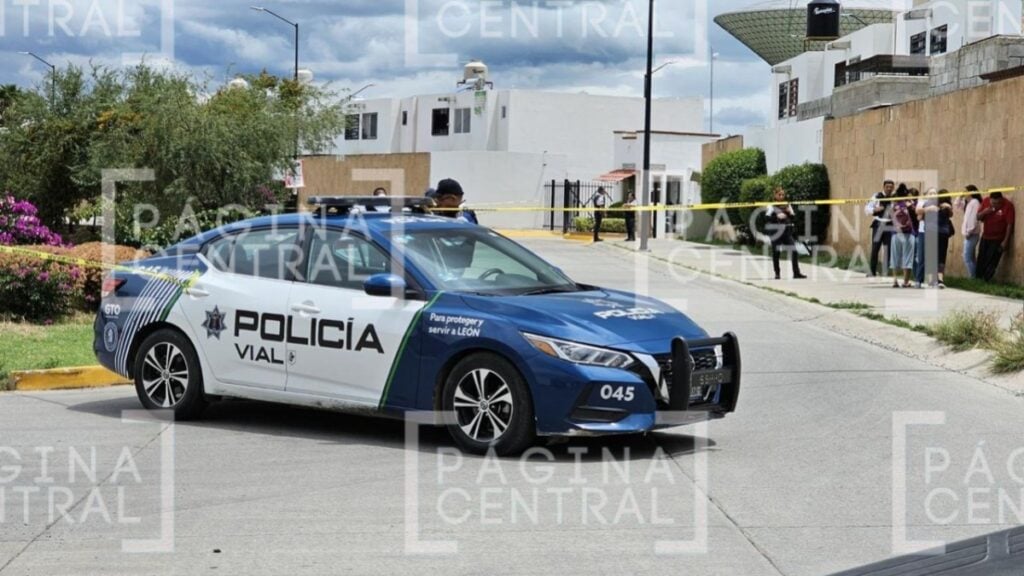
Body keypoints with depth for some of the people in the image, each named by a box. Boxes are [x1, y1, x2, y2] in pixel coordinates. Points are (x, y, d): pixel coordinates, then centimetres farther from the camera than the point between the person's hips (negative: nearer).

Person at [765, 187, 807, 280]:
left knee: (793, 251, -4)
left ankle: (796, 273, 0)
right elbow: (767, 217, -13)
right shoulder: (772, 206, -2)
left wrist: (789, 212, -7)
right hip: (776, 232, -4)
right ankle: (777, 273, 12)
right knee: (776, 253, 2)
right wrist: (777, 216, -26)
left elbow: (794, 217, 13)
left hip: (787, 231, 4)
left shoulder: (787, 205, 11)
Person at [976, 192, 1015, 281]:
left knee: (991, 262, -7)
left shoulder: (1008, 206, -18)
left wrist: (1005, 241, -19)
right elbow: (978, 217, 4)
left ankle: (986, 280, 0)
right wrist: (984, 212, -18)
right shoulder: (986, 201, -4)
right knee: (981, 260, 8)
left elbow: (1009, 224, -17)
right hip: (985, 237, 5)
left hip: (998, 239, -5)